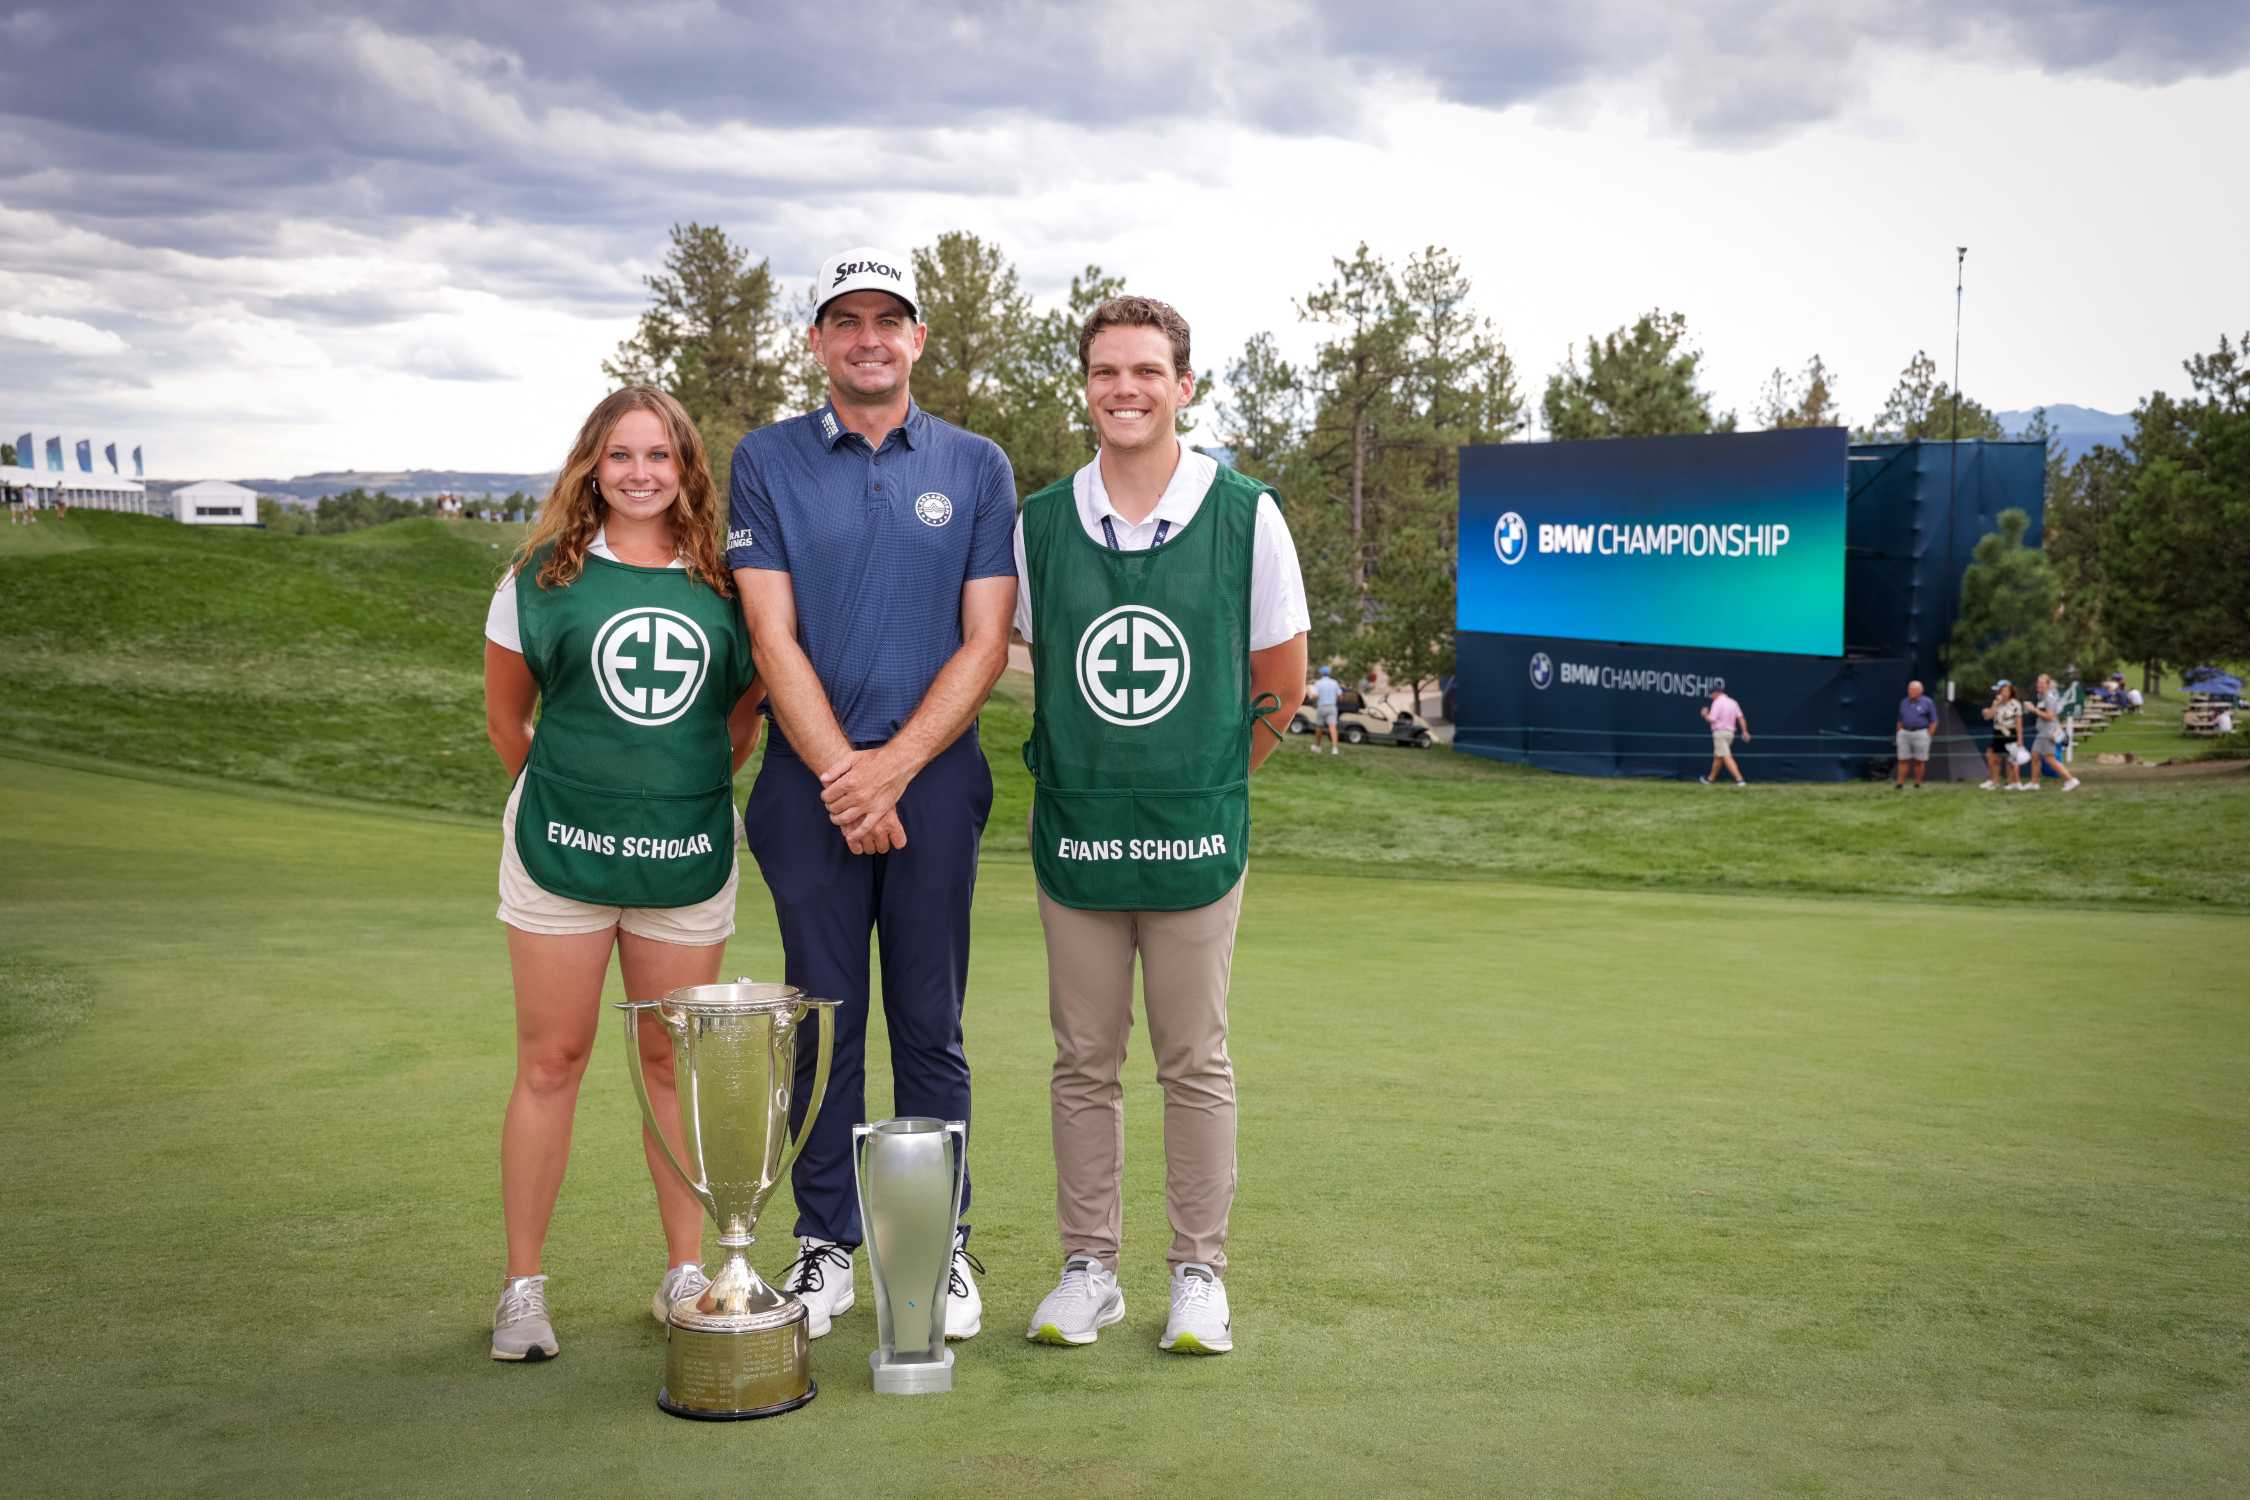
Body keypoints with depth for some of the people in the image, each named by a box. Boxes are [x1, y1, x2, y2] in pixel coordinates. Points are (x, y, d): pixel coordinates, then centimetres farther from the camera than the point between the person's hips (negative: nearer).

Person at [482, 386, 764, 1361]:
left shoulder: (722, 584, 4)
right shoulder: (541, 577, 0)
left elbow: (746, 713, 14)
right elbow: (506, 716, 9)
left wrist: (690, 794, 12)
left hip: (688, 858, 2)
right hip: (560, 854, -1)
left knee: (675, 1062, 10)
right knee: (550, 1061, 4)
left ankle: (684, 1274, 21)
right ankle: (523, 1286, 13)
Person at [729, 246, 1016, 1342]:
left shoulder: (977, 467, 6)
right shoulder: (768, 461, 5)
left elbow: (983, 644, 0)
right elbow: (773, 638, -2)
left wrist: (892, 767, -11)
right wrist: (842, 776, -10)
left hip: (934, 778, 0)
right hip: (811, 781, 0)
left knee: (930, 1026, 5)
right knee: (826, 1020, 5)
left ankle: (942, 1244, 15)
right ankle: (826, 1245, 15)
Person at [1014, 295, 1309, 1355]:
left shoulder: (1246, 516, -3)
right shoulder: (1038, 525, 2)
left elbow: (1281, 679, 7)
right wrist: (1091, 767, 11)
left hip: (1197, 832, -2)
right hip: (1074, 831, 2)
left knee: (1196, 1065, 5)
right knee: (1083, 1062, 8)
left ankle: (1200, 1275, 16)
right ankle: (1088, 1268, 19)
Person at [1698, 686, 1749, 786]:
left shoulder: (1717, 702, -9)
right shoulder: (1733, 702, 13)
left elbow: (1711, 720, -14)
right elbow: (1741, 717, 6)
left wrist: (1704, 714, 6)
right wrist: (1745, 732, 2)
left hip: (1720, 732, -8)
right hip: (1730, 732, 8)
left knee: (1726, 757, -14)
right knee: (1717, 756, 20)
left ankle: (1739, 779, -25)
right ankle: (1710, 778, 32)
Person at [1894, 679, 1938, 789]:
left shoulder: (1927, 703, -1)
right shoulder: (1904, 702, 11)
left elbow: (1933, 721, 0)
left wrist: (1928, 735, -6)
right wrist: (1899, 733, 8)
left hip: (1920, 733, -3)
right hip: (1904, 733, 3)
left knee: (1919, 761, 2)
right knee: (1903, 759, -2)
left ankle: (1917, 785, 9)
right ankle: (1900, 783, -3)